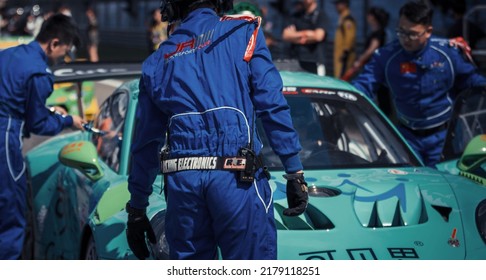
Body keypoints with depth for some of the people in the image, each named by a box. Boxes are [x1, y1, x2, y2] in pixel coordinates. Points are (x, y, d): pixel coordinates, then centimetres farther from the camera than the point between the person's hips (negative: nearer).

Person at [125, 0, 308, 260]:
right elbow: (272, 105, -1)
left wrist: (136, 209, 23)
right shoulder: (244, 33, 8)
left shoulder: (159, 59, 17)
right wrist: (295, 173, 0)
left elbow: (145, 143, 18)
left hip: (181, 180, 4)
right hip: (237, 179, -3)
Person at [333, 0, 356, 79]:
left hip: (345, 55, -10)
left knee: (341, 77, -14)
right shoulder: (342, 18, 18)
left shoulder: (348, 20, -13)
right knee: (339, 77, 9)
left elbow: (349, 38, -20)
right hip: (340, 54, 10)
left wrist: (345, 52, -21)